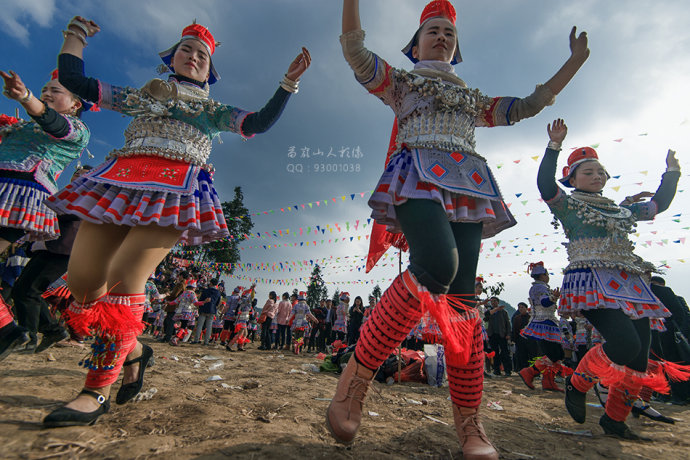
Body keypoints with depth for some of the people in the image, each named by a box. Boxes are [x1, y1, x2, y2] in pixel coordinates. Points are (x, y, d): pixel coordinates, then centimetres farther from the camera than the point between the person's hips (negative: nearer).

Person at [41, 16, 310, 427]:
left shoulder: (213, 111, 23)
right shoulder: (139, 96, 29)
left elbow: (260, 122, 9)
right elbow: (74, 80, 31)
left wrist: (289, 82, 4)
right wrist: (77, 35, 34)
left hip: (176, 192, -4)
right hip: (118, 185, 4)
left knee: (124, 279, -19)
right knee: (81, 280, -5)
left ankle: (97, 392, -8)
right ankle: (133, 351, 17)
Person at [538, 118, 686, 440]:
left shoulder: (621, 210, 24)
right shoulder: (568, 204, 3)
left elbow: (659, 204, 36)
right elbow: (545, 185, -16)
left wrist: (671, 172, 29)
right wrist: (554, 146, -20)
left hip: (628, 285, 7)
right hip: (592, 281, -7)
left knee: (639, 360, 2)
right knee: (625, 343, -25)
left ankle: (614, 420, 21)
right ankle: (577, 385, 2)